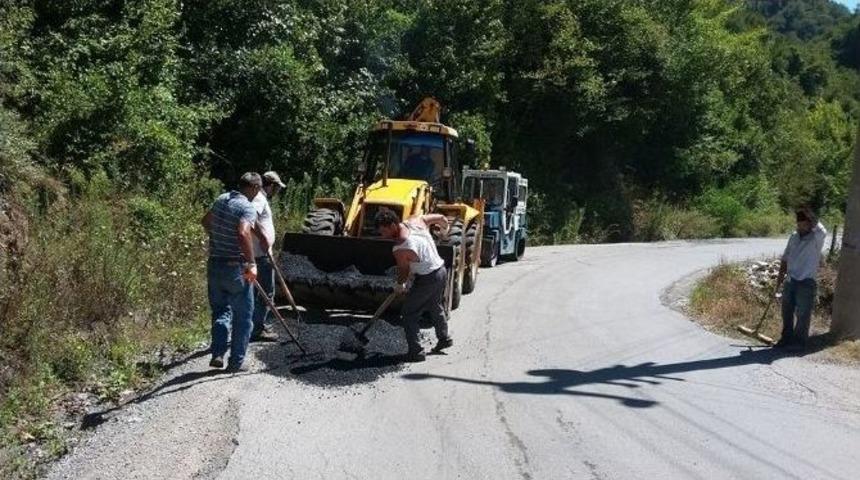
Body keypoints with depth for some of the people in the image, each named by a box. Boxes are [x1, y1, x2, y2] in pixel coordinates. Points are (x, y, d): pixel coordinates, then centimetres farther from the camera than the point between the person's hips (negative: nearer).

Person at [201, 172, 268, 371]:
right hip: (235, 268, -6)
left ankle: (217, 353, 4)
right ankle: (236, 362, 13)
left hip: (214, 265, 6)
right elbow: (243, 233, -33)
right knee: (242, 316, 8)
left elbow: (206, 221, 24)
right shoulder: (247, 207, -16)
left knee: (220, 310, 17)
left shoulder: (221, 199, 8)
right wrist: (251, 263, -29)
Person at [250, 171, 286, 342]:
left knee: (264, 290, 21)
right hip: (262, 254, -11)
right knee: (267, 291, -6)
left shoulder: (261, 199, 17)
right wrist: (263, 236, -30)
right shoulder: (260, 200, -16)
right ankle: (257, 330, -2)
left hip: (262, 253, 11)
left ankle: (259, 323, 31)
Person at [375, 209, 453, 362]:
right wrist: (445, 229, 30)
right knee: (436, 306, 30)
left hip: (427, 280, -8)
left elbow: (403, 271, -7)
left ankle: (415, 352, 4)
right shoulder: (416, 220, -7)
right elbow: (441, 218, 6)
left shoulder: (399, 249, -25)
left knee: (409, 314, 4)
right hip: (442, 271, 9)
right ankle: (444, 338, 45)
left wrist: (399, 285, 15)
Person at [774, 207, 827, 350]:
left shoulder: (816, 238, -10)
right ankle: (787, 337, 28)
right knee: (787, 311, 14)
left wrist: (808, 213, -24)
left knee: (803, 314, 3)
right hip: (791, 280, 6)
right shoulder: (794, 237, 7)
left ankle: (799, 341, 15)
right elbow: (785, 258, 15)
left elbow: (821, 230, -35)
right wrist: (780, 277, 13)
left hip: (807, 282, -6)